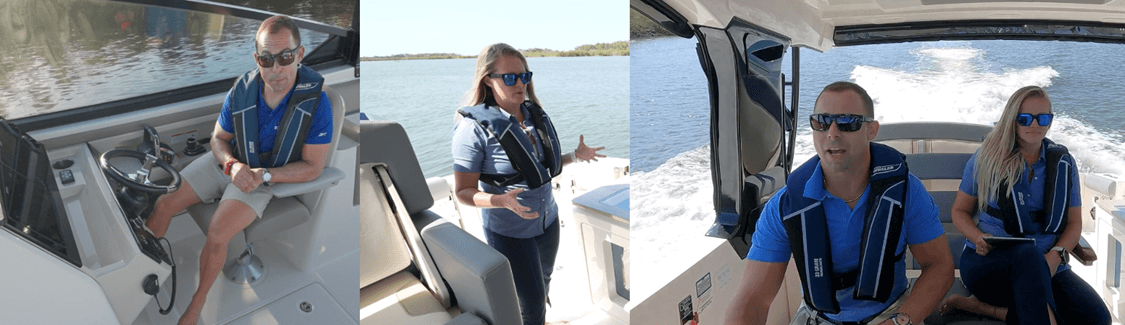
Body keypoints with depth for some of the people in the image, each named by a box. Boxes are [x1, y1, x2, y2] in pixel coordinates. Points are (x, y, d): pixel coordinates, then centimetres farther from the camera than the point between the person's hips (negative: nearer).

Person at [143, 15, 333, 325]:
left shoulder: (316, 103, -26)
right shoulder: (241, 91, -15)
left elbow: (312, 166, -17)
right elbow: (218, 138, 1)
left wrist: (263, 174, -27)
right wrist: (232, 164, -20)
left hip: (265, 179, -4)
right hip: (228, 163, 4)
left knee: (216, 234, -23)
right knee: (161, 205, -5)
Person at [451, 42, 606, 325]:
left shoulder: (535, 115, -1)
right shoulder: (474, 127, -23)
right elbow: (464, 190, -19)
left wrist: (576, 156, 0)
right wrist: (501, 200, -35)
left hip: (548, 220, 7)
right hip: (510, 232, -7)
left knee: (543, 282, 26)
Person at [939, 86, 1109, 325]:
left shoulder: (1063, 163, 12)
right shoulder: (986, 159, 5)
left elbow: (1074, 223, 12)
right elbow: (959, 210, 9)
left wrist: (1056, 255, -10)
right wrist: (979, 239, -13)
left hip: (1045, 267, 4)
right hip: (987, 263, -4)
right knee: (1030, 254, -41)